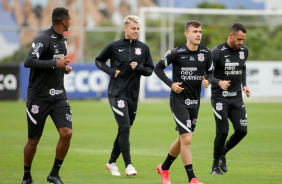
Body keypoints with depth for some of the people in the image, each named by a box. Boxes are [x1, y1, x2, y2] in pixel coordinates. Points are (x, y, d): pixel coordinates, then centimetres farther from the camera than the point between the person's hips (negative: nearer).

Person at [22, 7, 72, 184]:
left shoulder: (63, 39, 12)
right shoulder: (43, 39, -14)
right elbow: (28, 62, -25)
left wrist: (65, 67, 9)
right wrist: (55, 63, -25)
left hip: (59, 96, 6)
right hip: (39, 97, -6)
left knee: (67, 133, -12)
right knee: (34, 140, 4)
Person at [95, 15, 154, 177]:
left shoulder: (143, 48, 7)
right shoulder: (114, 46, 0)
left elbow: (150, 70, 12)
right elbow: (99, 61, 13)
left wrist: (138, 68, -9)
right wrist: (111, 71, -5)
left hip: (133, 94, 4)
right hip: (117, 93, -4)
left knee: (125, 130, 11)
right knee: (124, 127, -16)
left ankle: (112, 162, 27)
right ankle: (128, 165, -16)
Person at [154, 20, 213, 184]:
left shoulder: (206, 53, 1)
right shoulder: (176, 53, -11)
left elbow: (210, 72, 16)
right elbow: (158, 68, 1)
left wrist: (207, 81, -7)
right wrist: (171, 84, -11)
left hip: (195, 102, 6)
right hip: (179, 101, -6)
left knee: (182, 139, 17)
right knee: (186, 139, -14)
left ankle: (164, 168, 38)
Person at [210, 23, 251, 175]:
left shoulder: (244, 51, 5)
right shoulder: (217, 52, -13)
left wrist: (244, 85, 11)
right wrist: (219, 82, -30)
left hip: (236, 98, 5)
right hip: (220, 97, -5)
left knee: (242, 130, -4)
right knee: (223, 131, -11)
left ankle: (223, 153, 22)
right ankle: (215, 165, 7)